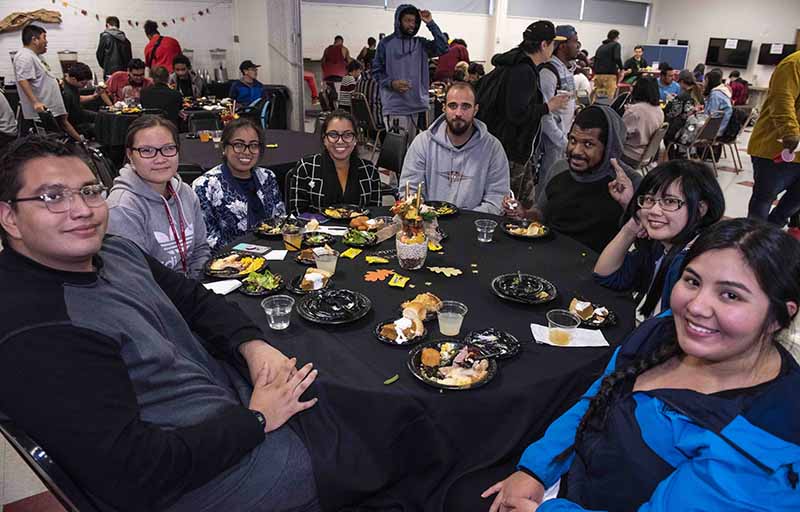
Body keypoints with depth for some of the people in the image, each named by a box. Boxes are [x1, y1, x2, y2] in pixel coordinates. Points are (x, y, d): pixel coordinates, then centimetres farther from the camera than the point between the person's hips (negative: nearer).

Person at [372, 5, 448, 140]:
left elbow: (443, 47, -3)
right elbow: (376, 71, 2)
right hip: (395, 106, -4)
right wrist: (391, 83, -16)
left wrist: (431, 24, -6)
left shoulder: (421, 43, 10)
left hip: (418, 104, 4)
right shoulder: (386, 43, 1)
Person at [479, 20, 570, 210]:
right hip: (512, 152, -10)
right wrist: (548, 107, -14)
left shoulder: (513, 64, 12)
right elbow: (517, 114, -27)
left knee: (527, 205, 15)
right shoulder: (524, 72, -19)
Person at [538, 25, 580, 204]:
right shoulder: (548, 71, -17)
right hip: (551, 142, -9)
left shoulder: (566, 70, 13)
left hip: (563, 138, 9)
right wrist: (562, 141, -18)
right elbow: (544, 113, -21)